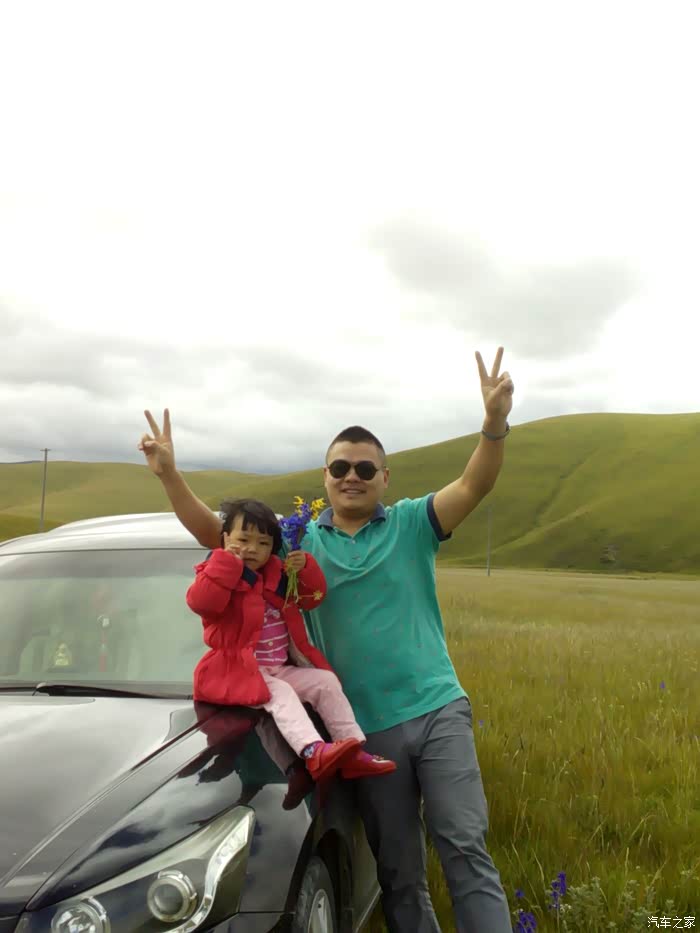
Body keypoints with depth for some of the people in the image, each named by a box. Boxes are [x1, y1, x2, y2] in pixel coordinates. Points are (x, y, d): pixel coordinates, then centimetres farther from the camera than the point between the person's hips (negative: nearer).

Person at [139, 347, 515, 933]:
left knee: (465, 849, -2)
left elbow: (475, 486, -13)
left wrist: (495, 422, -32)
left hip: (437, 711, -1)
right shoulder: (300, 542, 5)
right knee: (397, 869, 12)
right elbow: (216, 534, 3)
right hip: (367, 730, 2)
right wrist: (169, 474, -11)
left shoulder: (412, 523, 0)